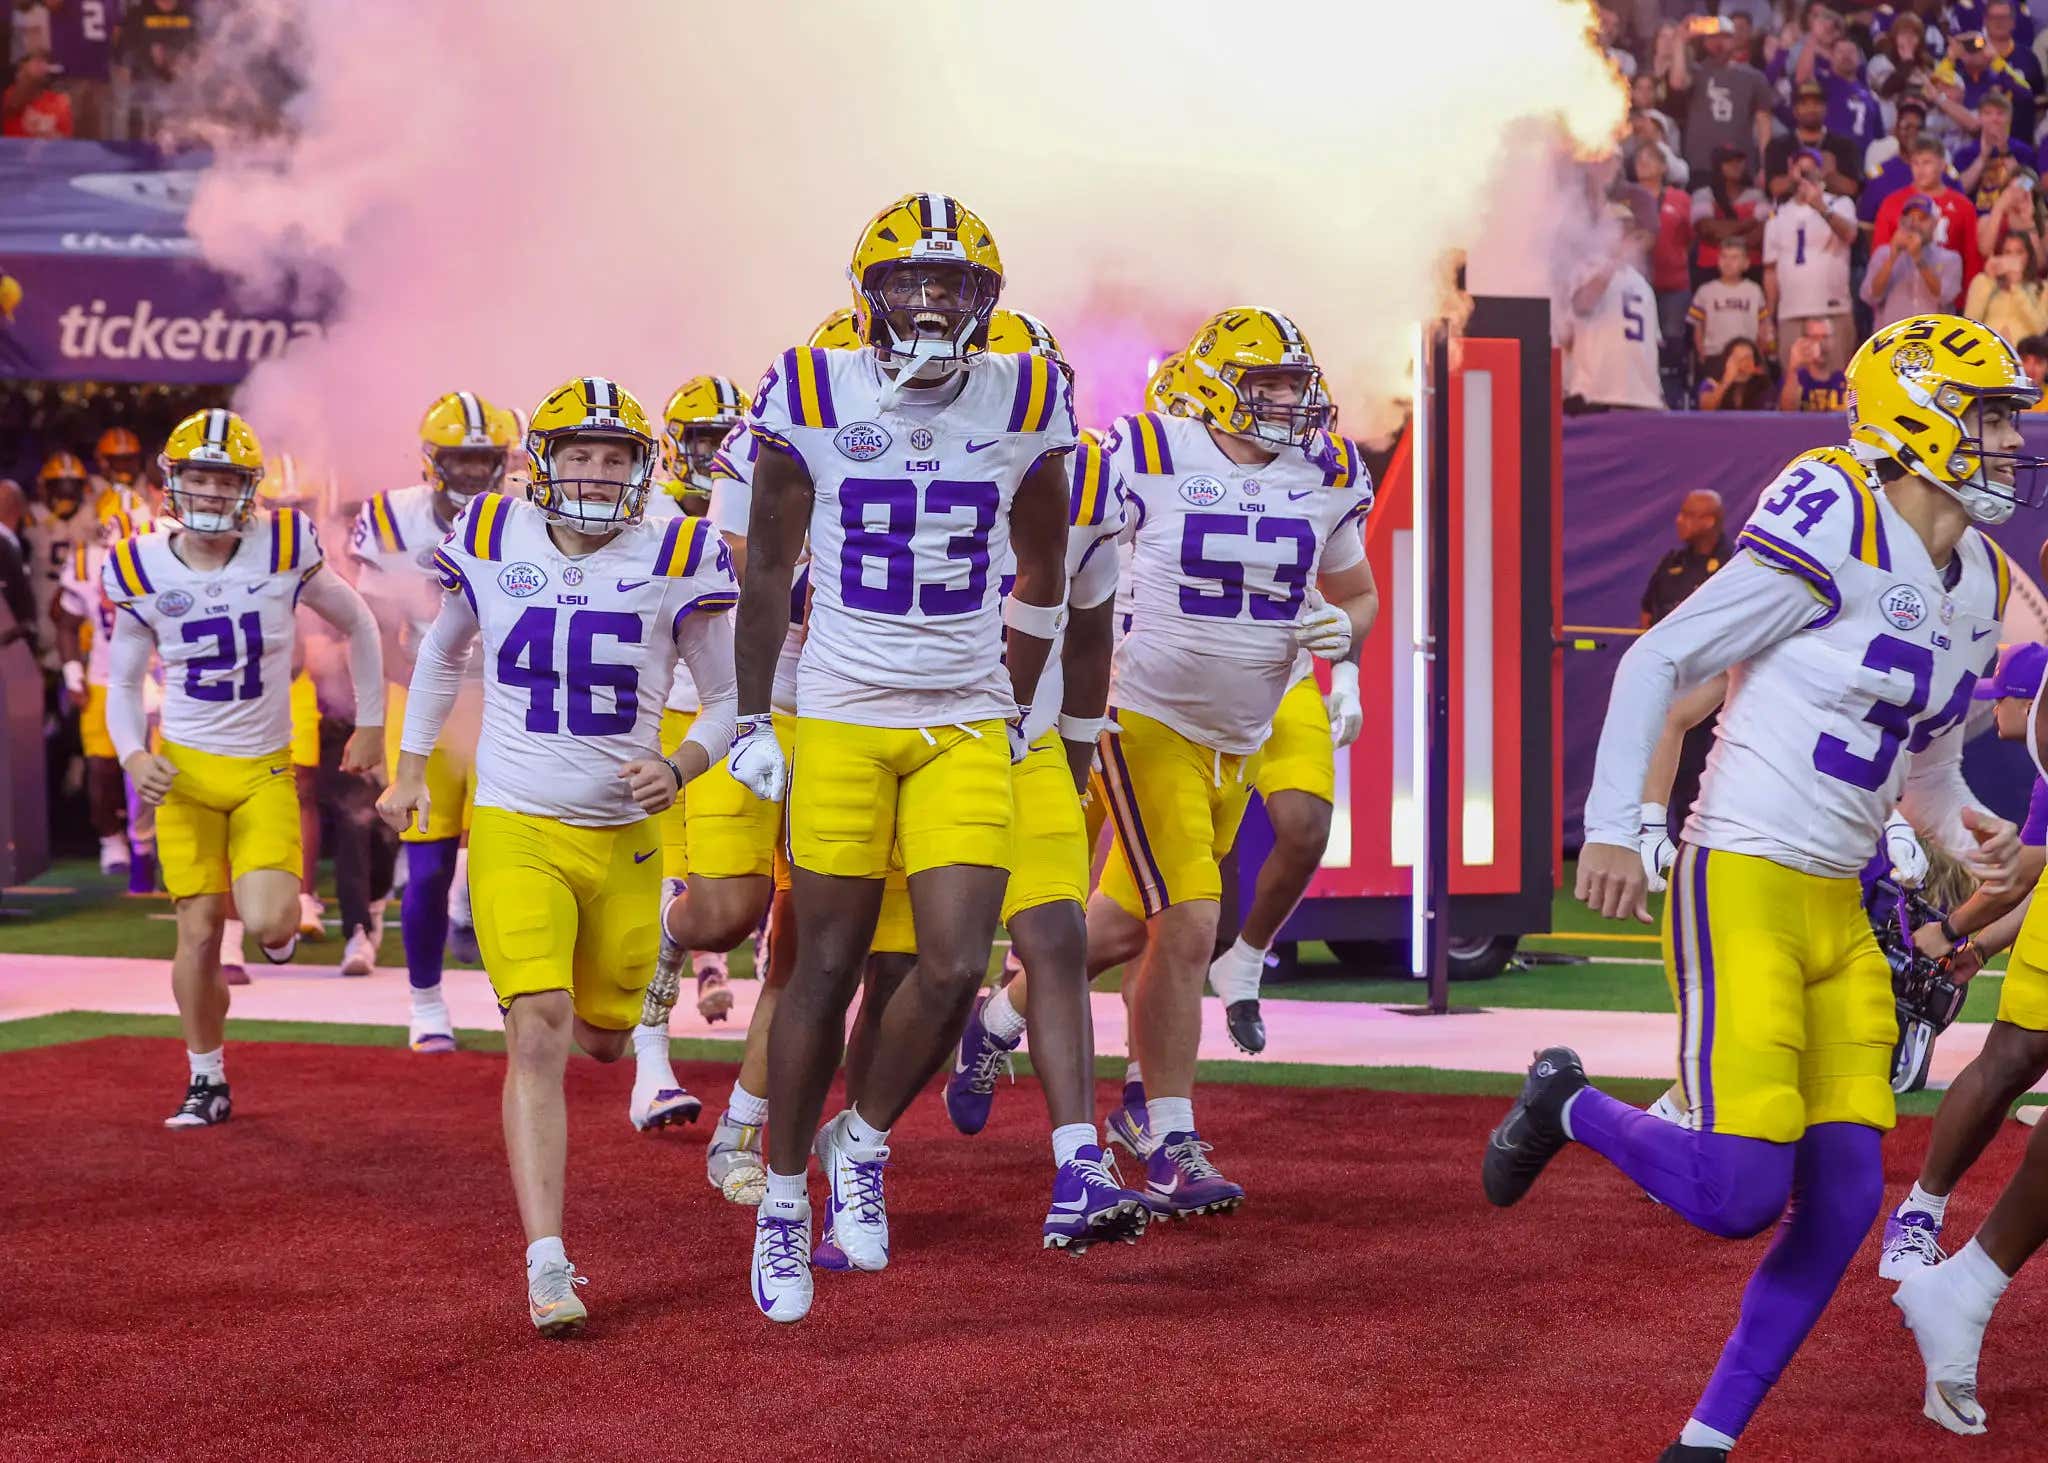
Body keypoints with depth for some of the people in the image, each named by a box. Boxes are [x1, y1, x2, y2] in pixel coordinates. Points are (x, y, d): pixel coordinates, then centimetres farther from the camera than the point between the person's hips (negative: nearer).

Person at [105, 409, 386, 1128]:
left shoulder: (284, 549, -10)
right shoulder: (143, 571, -5)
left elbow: (357, 624, 7)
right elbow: (123, 682, 7)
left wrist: (371, 725, 9)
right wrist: (133, 755, -11)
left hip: (265, 770, -1)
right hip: (184, 769, 1)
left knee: (266, 923, -18)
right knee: (199, 931, -1)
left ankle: (278, 914, 20)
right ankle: (206, 1081, 17)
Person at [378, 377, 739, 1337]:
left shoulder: (674, 560, -6)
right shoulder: (490, 542, -2)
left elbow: (728, 700, 4)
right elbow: (441, 653, 19)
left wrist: (678, 768, -15)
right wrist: (411, 770, 18)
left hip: (624, 836, 2)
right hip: (516, 828, -1)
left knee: (603, 1040, 15)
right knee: (536, 1038, -15)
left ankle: (543, 1017, 54)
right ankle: (546, 1266, -16)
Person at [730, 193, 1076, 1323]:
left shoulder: (1025, 402, 0)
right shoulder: (811, 397, -5)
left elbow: (1041, 575, 13)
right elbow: (767, 570, 4)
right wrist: (751, 723, 3)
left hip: (967, 729, 2)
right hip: (840, 721, -1)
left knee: (954, 968, -9)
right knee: (827, 966, 2)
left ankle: (864, 1143, 18)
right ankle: (783, 1197, 21)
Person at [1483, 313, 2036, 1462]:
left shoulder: (1979, 591, 13)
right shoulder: (1837, 534, -13)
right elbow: (1658, 663, -9)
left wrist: (1965, 832, 2)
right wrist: (1612, 829, -14)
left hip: (1839, 913, 8)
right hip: (1743, 889, -8)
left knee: (1842, 1203, 2)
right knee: (1741, 1194, -14)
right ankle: (1568, 1106, 14)